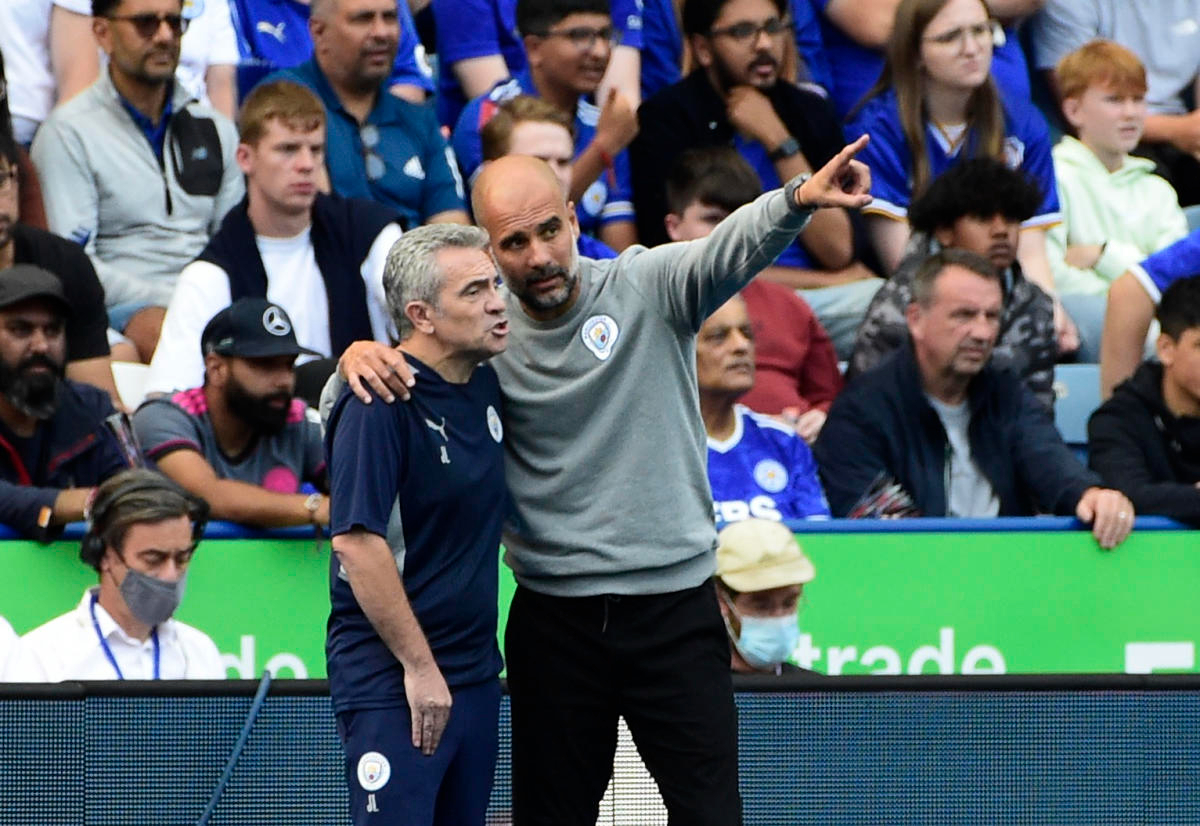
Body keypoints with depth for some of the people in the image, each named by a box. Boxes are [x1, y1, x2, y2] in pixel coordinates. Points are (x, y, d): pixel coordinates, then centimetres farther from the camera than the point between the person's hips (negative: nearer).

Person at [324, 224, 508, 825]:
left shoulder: (486, 387, 10)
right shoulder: (380, 404, -14)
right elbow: (358, 542, -19)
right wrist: (419, 667, -18)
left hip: (475, 676, 8)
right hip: (392, 681, -8)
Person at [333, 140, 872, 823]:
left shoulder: (649, 287, -5)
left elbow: (734, 248, -24)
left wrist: (800, 199, -46)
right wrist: (359, 353, -19)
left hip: (676, 607, -2)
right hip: (554, 617, 2)